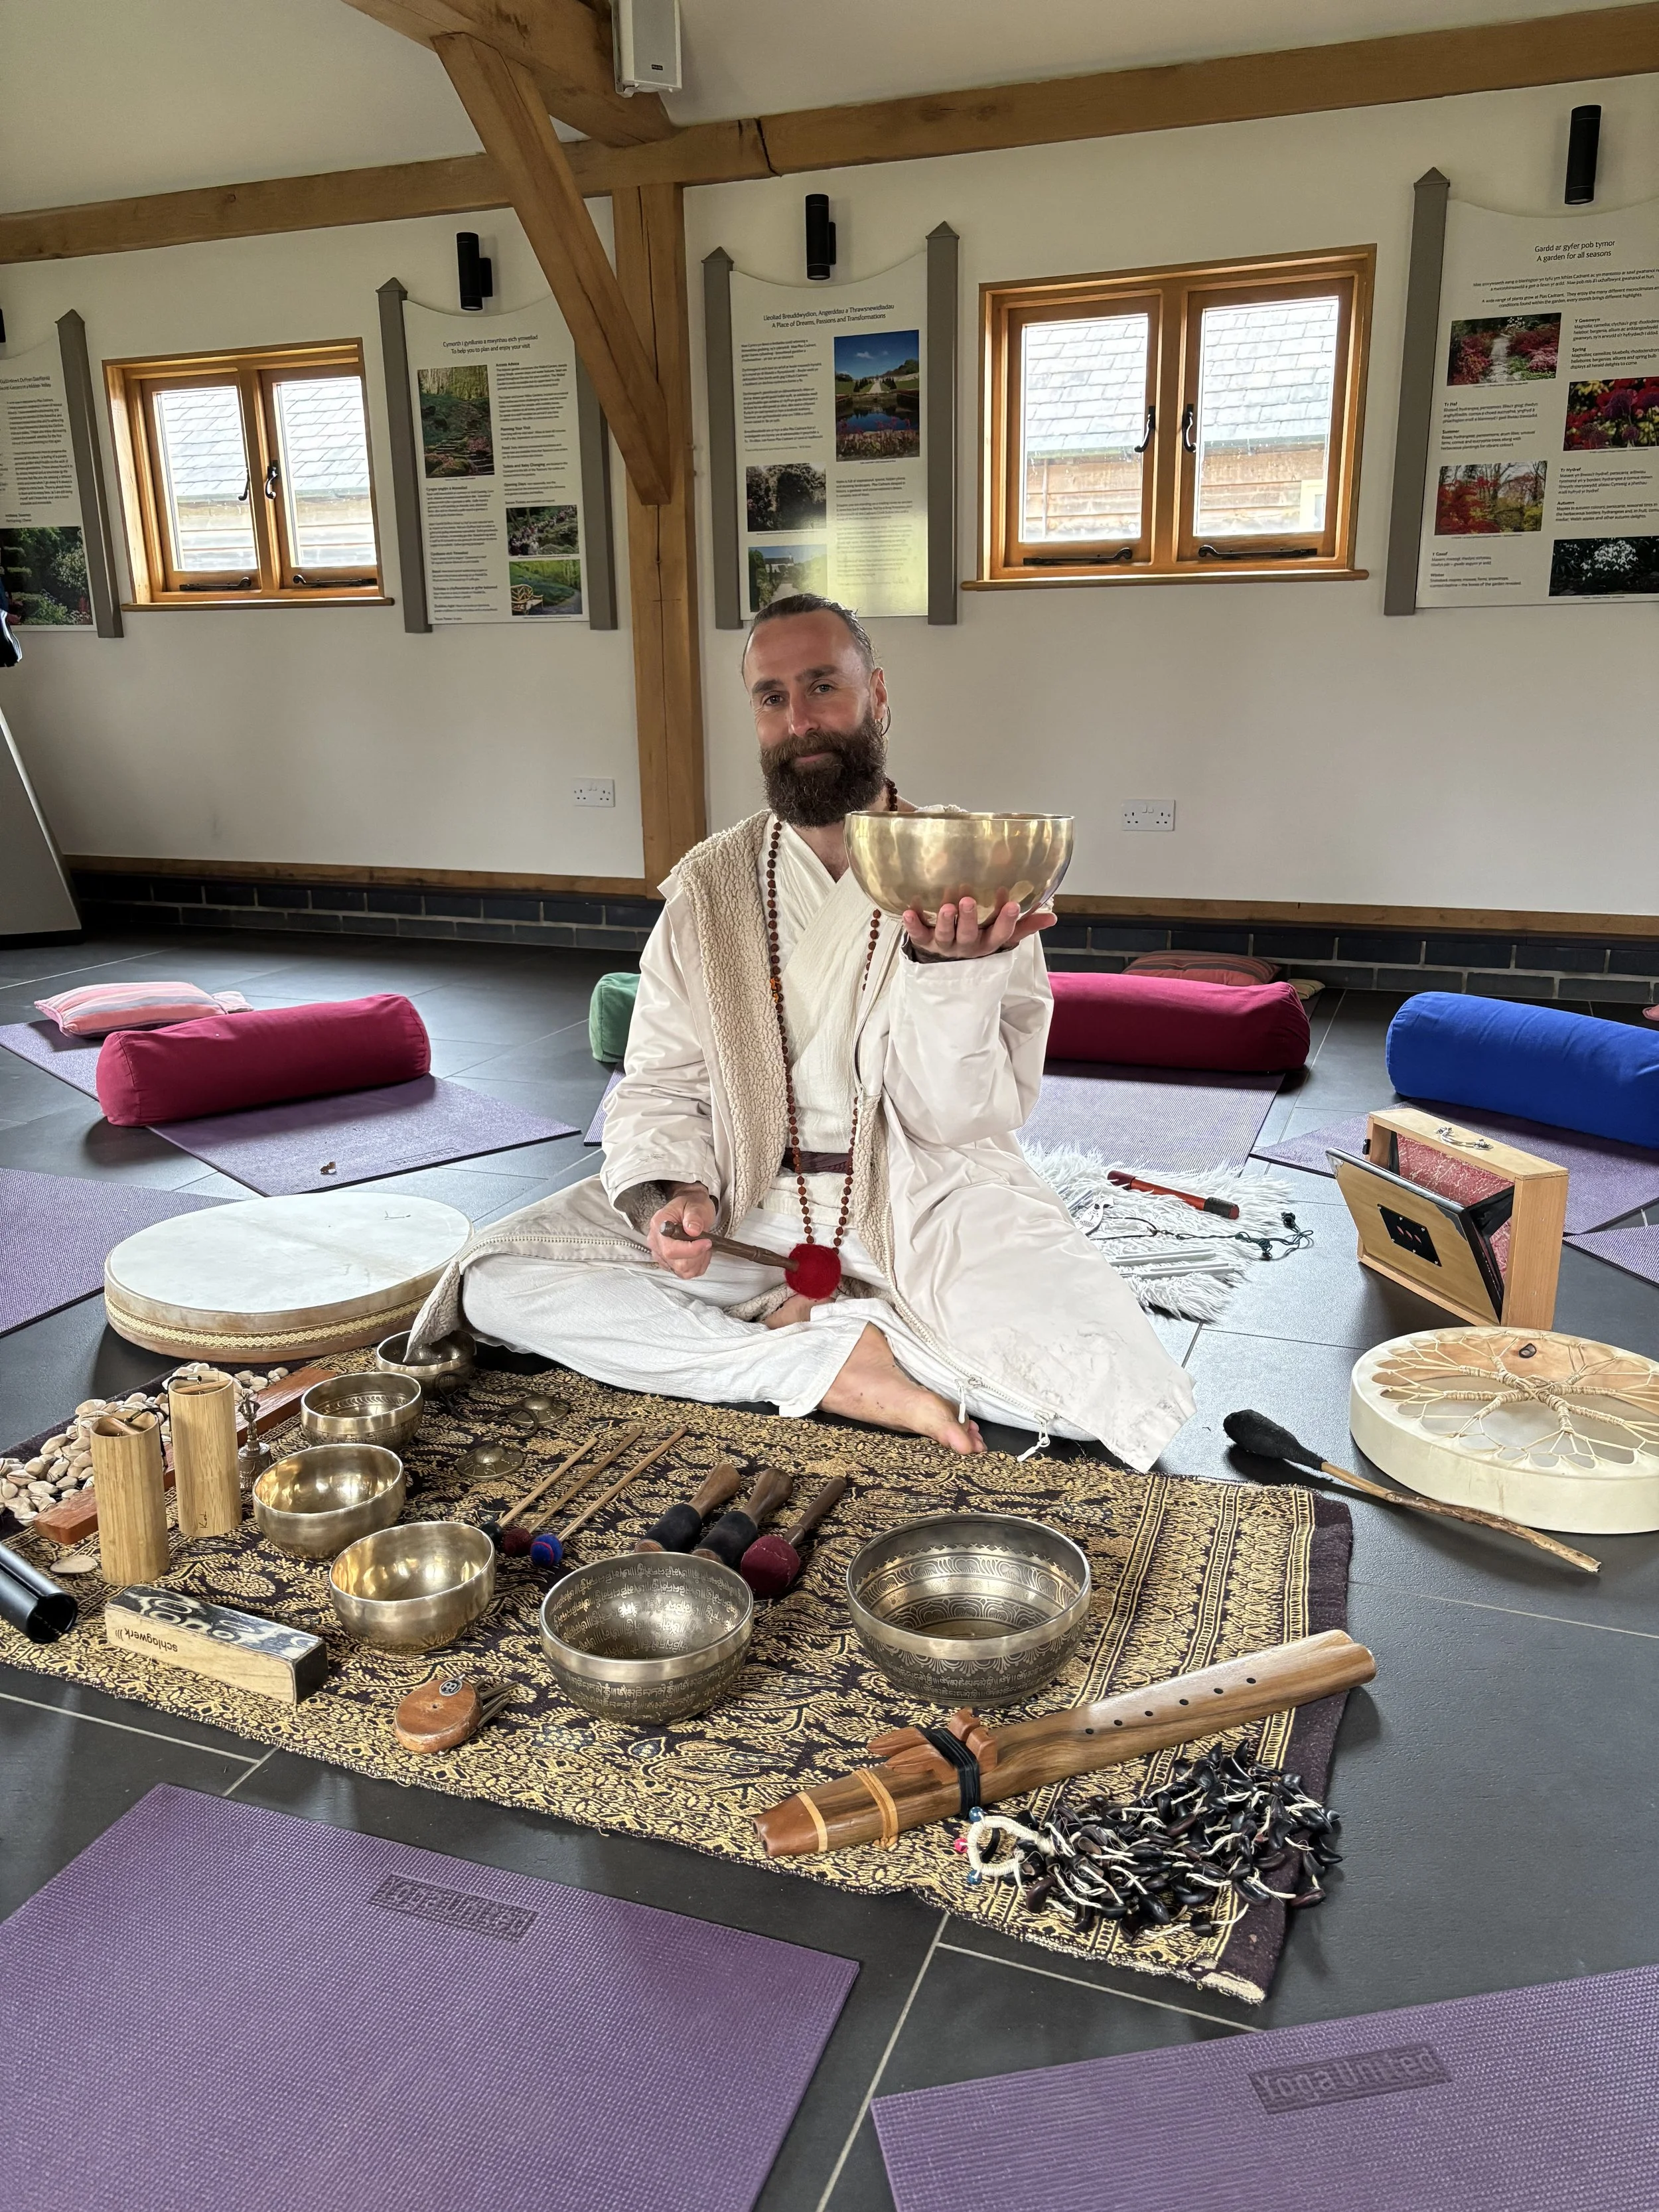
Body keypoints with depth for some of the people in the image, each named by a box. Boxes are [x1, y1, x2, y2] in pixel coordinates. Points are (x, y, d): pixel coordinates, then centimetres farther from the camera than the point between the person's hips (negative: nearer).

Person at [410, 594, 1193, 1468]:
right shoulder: (709, 885, 4)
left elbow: (957, 1120, -10)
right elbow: (658, 1089, 6)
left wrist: (944, 966, -27)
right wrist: (672, 1193, -15)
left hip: (927, 1207, -2)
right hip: (748, 1207, 3)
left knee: (1114, 1385, -26)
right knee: (496, 1280, -17)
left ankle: (813, 1325, -8)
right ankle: (842, 1367, -17)